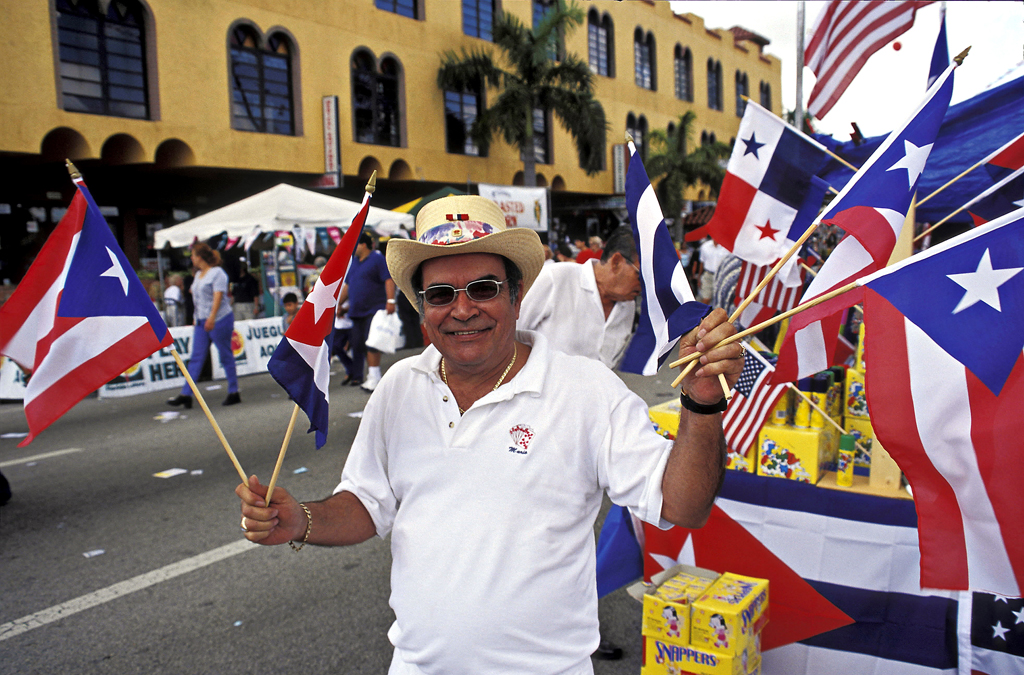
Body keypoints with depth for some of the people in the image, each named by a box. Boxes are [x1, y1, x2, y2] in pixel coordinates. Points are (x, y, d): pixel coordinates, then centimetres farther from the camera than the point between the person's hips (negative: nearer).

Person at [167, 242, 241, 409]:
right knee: (196, 358, 3)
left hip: (220, 320, -8)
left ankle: (234, 393, 10)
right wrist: (197, 319, 20)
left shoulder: (217, 273, -9)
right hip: (201, 321, 8)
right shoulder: (199, 275, 17)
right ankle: (186, 394, 1)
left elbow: (218, 296, -18)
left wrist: (212, 317, -27)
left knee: (226, 356, 0)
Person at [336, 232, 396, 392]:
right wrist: (339, 303, 26)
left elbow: (388, 280, -12)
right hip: (356, 312, 8)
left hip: (374, 310, -8)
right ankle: (357, 377, 12)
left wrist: (390, 300, -22)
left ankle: (374, 377, -9)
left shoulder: (377, 259, -3)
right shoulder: (353, 262, 20)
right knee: (357, 344, 5)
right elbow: (347, 285, 27)